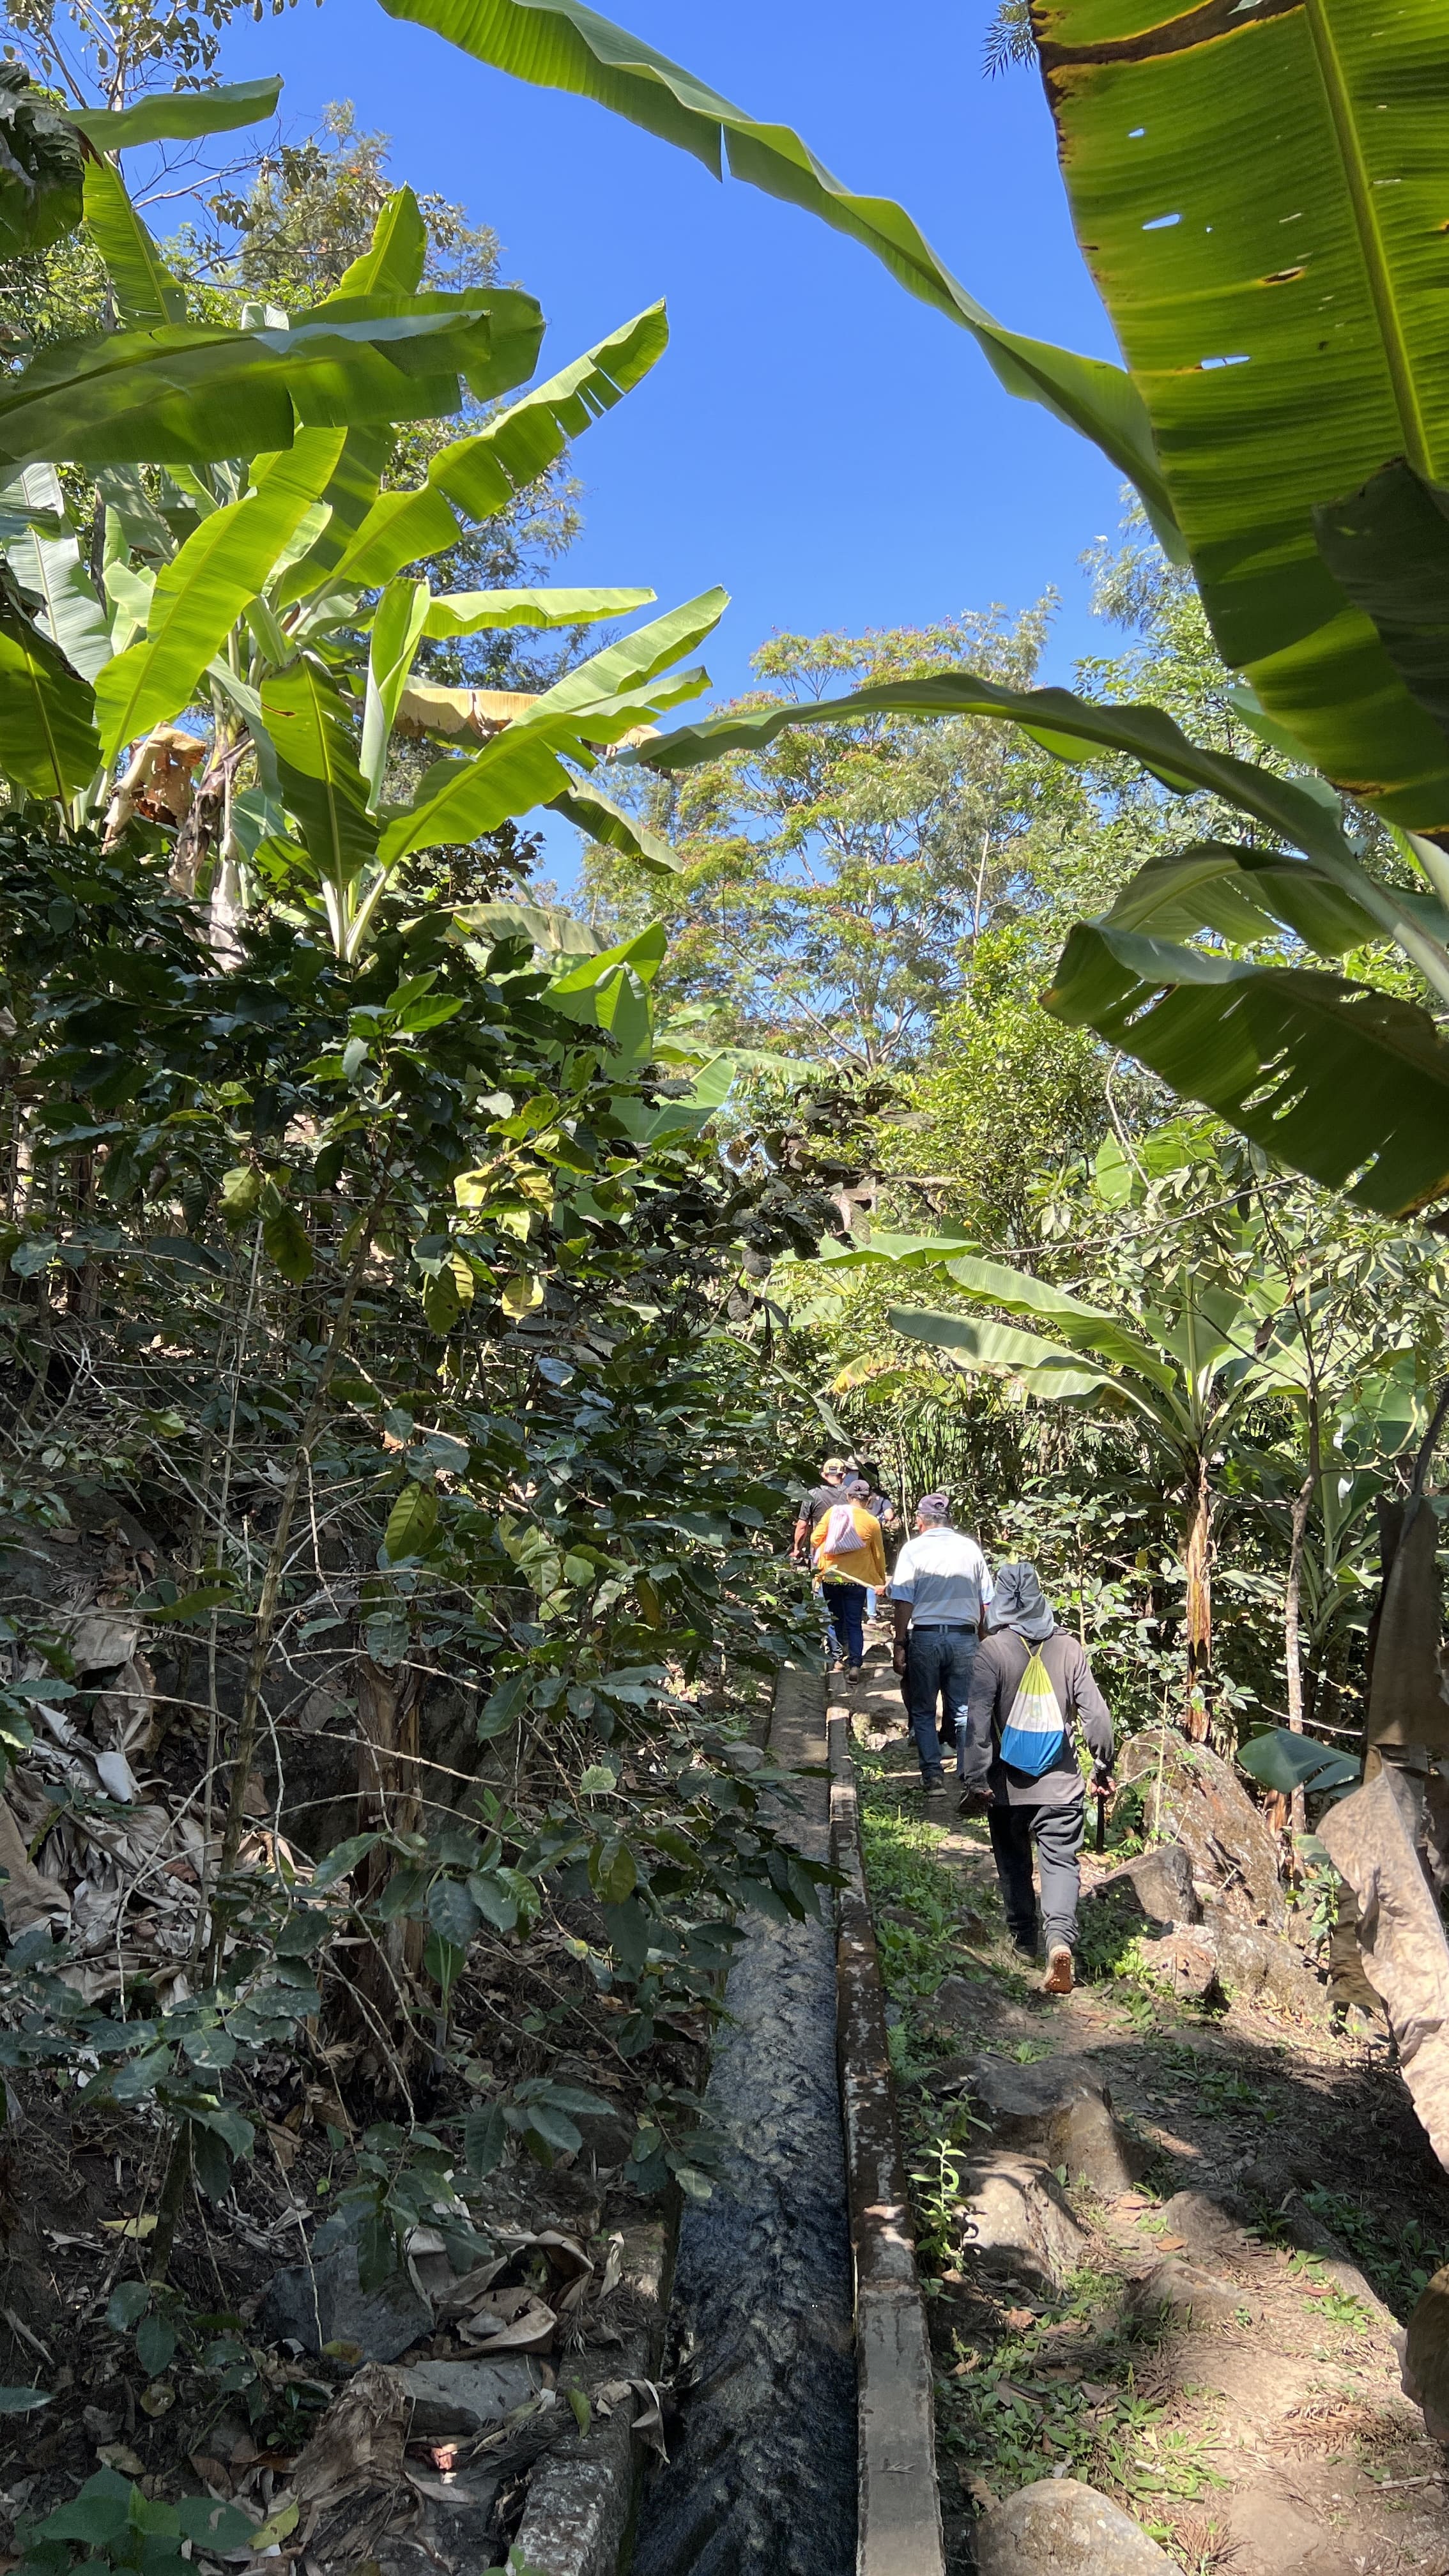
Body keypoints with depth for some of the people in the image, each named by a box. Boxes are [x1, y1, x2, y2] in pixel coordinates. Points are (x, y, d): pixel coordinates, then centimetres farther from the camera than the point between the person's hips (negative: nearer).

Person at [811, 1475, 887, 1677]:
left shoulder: (833, 1512, -4)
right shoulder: (871, 1522, -6)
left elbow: (815, 1539, -3)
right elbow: (878, 1554, 1)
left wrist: (818, 1561, 15)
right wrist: (882, 1580, 14)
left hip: (830, 1576, 1)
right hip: (857, 1579, -1)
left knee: (836, 1619, 19)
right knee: (854, 1623, 4)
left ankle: (841, 1654, 25)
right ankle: (854, 1665, -4)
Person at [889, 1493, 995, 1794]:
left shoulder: (913, 1549, -4)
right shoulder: (971, 1549, 5)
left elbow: (903, 1602, -8)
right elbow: (985, 1604, 8)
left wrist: (900, 1645, -3)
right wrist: (978, 1641, 17)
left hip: (925, 1637, -2)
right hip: (964, 1637, 2)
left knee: (923, 1712, 10)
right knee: (964, 1711, 8)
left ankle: (933, 1774, 6)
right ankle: (970, 1776, 6)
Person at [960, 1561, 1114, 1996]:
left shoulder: (994, 1650, -10)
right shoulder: (1069, 1648, -3)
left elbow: (977, 1719, -15)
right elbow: (1095, 1712, -1)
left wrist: (976, 1780, -12)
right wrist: (1103, 1765, 12)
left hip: (1009, 1784, -1)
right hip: (1061, 1783, 1)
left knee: (1014, 1863, 18)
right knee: (1061, 1862, 2)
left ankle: (1026, 1938, 29)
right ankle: (1060, 1939, -19)